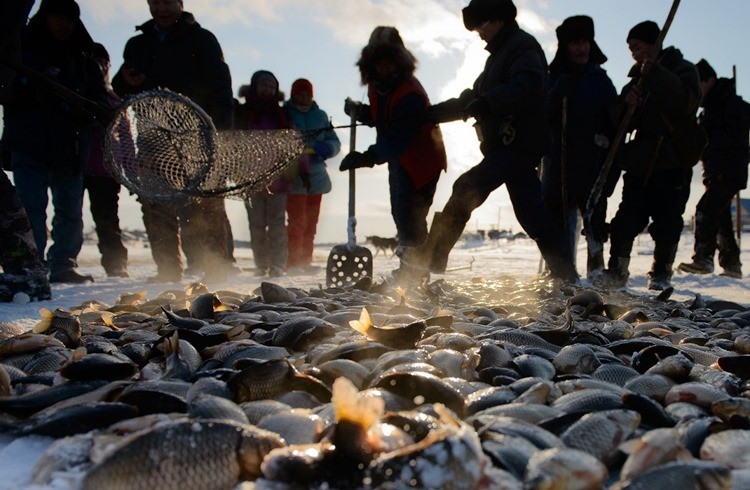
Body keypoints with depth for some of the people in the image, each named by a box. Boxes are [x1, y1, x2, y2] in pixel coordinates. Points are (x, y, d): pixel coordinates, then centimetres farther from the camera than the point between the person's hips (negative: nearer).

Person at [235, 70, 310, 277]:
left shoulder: (282, 116, 13)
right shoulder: (243, 113, 9)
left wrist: (304, 171, 4)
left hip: (278, 178, 0)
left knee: (277, 224, -4)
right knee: (257, 225, 2)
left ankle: (277, 266, -3)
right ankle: (261, 266, 9)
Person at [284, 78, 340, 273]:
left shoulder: (320, 115, 14)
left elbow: (335, 142, 12)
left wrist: (327, 148, -10)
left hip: (316, 176, 5)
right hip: (294, 177, -5)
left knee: (311, 222, 9)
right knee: (297, 222, -10)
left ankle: (305, 261, 19)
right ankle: (293, 262, -2)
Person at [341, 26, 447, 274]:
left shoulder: (409, 94, -29)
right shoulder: (377, 85, -1)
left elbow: (397, 139, -36)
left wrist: (368, 157, -47)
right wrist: (360, 111, -5)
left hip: (420, 159, -9)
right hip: (398, 158, 9)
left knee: (409, 215, -12)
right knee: (400, 212, 18)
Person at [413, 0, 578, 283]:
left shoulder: (522, 45, -5)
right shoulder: (500, 53, 25)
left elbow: (527, 86, -26)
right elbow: (474, 97, 28)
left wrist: (487, 102, -37)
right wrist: (433, 113, 21)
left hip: (518, 142, -10)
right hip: (507, 145, 10)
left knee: (467, 189, -18)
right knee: (530, 211, 8)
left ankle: (429, 261, -18)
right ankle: (565, 274, 13)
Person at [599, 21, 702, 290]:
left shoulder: (682, 69, 1)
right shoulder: (638, 78, 18)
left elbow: (686, 102, -19)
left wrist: (655, 75, -20)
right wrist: (627, 104, -8)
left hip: (673, 160, -5)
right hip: (640, 161, 5)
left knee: (667, 220, -3)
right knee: (627, 218, -1)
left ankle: (661, 273, 9)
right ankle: (616, 270, 3)